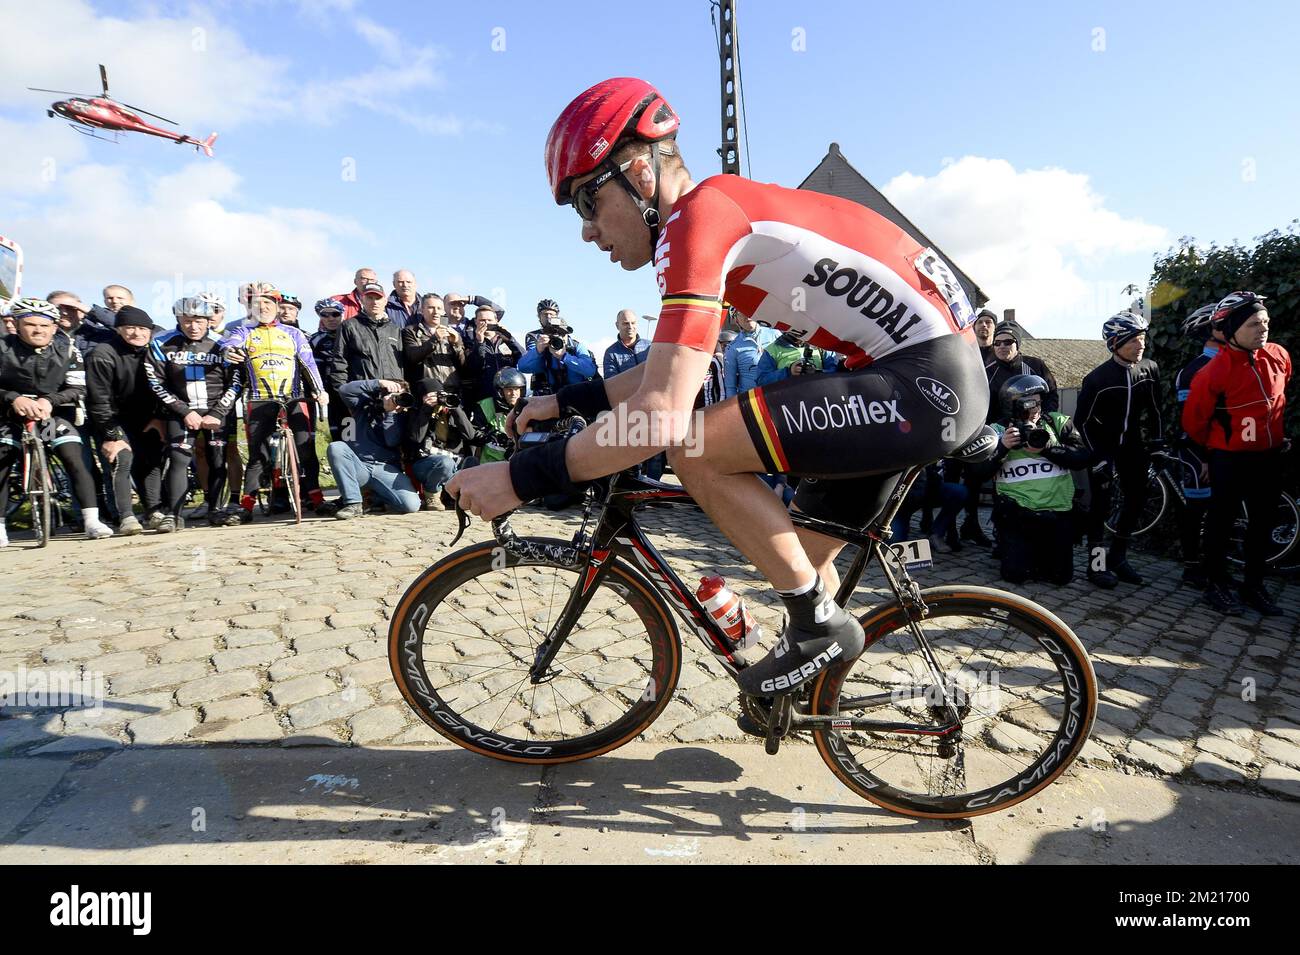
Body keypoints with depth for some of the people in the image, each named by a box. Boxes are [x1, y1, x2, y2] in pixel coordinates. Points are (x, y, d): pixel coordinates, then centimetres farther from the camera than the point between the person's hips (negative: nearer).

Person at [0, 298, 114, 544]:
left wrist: (49, 400, -25)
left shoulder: (66, 349, -7)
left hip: (54, 414, -1)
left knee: (75, 462, -15)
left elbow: (78, 389, -10)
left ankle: (92, 521, -15)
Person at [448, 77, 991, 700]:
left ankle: (819, 626, -1)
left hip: (925, 378, -10)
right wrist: (569, 401, 17)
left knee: (695, 450, -18)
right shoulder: (722, 217, 14)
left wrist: (522, 476, -17)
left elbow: (660, 416, -27)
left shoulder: (698, 215, -16)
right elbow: (673, 367, 20)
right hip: (943, 379, 10)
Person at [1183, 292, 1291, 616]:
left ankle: (1254, 585, 28)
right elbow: (1194, 421, -7)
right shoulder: (1214, 372, -19)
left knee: (1262, 523, 14)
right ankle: (1217, 584, 19)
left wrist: (1276, 434, 23)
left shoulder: (1279, 356, -1)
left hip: (1271, 458, 6)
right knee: (1222, 522, 6)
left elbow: (1279, 397, 19)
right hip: (1231, 462, -6)